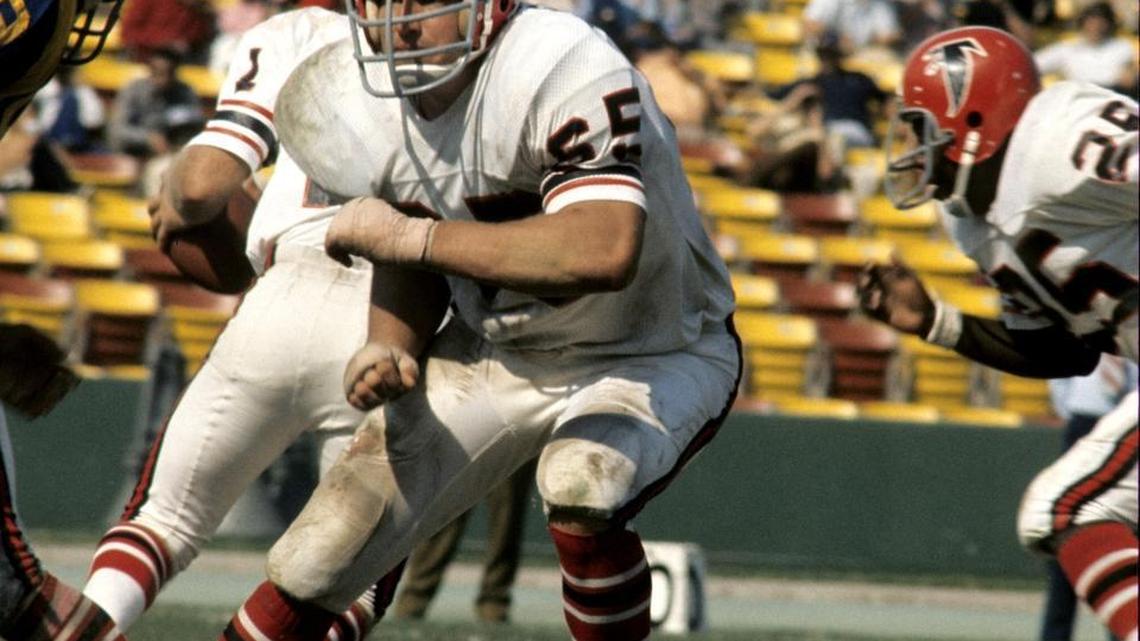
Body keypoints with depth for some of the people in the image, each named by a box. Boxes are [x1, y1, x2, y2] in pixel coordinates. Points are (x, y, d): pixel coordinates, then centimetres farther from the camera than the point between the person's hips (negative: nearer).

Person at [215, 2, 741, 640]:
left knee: (582, 493, -37)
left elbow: (602, 253, -47)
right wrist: (387, 348, -14)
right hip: (496, 350, 6)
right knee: (316, 560, 0)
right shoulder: (368, 99, -10)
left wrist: (411, 238, -40)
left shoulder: (568, 72, -33)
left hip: (653, 361, -6)